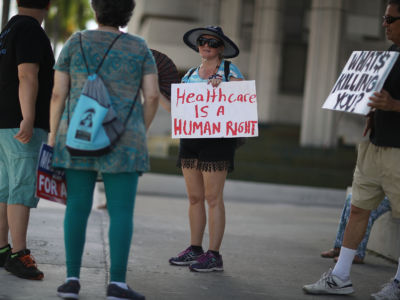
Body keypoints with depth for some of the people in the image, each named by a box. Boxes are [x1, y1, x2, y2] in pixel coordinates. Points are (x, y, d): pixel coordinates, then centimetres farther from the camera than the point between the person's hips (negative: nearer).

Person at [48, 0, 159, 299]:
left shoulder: (76, 43, 3)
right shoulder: (139, 47, 3)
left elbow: (58, 94, 1)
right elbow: (153, 96, -3)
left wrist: (52, 138, 6)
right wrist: (140, 133, 9)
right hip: (122, 140, -1)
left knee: (77, 207, 6)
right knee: (122, 212, -1)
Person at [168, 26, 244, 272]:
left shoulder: (230, 71, 0)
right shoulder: (191, 74, 16)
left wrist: (222, 86, -22)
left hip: (217, 139, -6)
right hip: (189, 139, 6)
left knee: (213, 198, -5)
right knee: (194, 197, 9)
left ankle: (214, 255, -2)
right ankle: (194, 249, 17)